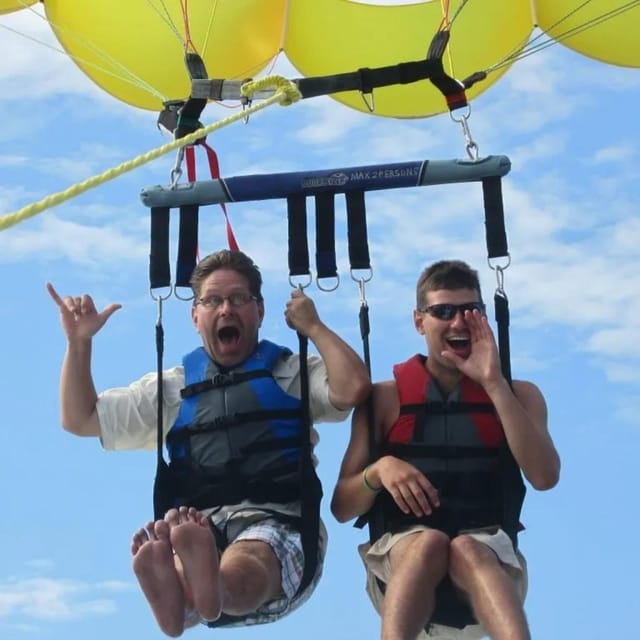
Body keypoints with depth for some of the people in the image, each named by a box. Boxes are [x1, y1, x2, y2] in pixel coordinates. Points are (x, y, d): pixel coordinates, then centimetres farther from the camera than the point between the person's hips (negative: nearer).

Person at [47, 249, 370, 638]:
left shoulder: (292, 373, 20)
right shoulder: (173, 388, 28)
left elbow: (355, 388, 0)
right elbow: (80, 421, 29)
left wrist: (313, 326, 8)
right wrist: (79, 341, 19)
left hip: (277, 521, -2)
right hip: (196, 524, 2)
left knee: (241, 567, -41)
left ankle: (207, 585, -74)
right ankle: (173, 588, -71)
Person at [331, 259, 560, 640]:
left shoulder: (519, 395, 12)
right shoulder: (384, 398, 11)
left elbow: (544, 477, -8)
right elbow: (342, 508, 7)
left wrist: (494, 384, -11)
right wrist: (378, 470, -15)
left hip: (489, 559, 0)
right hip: (402, 557, 0)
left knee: (466, 550, -36)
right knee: (429, 542, -35)